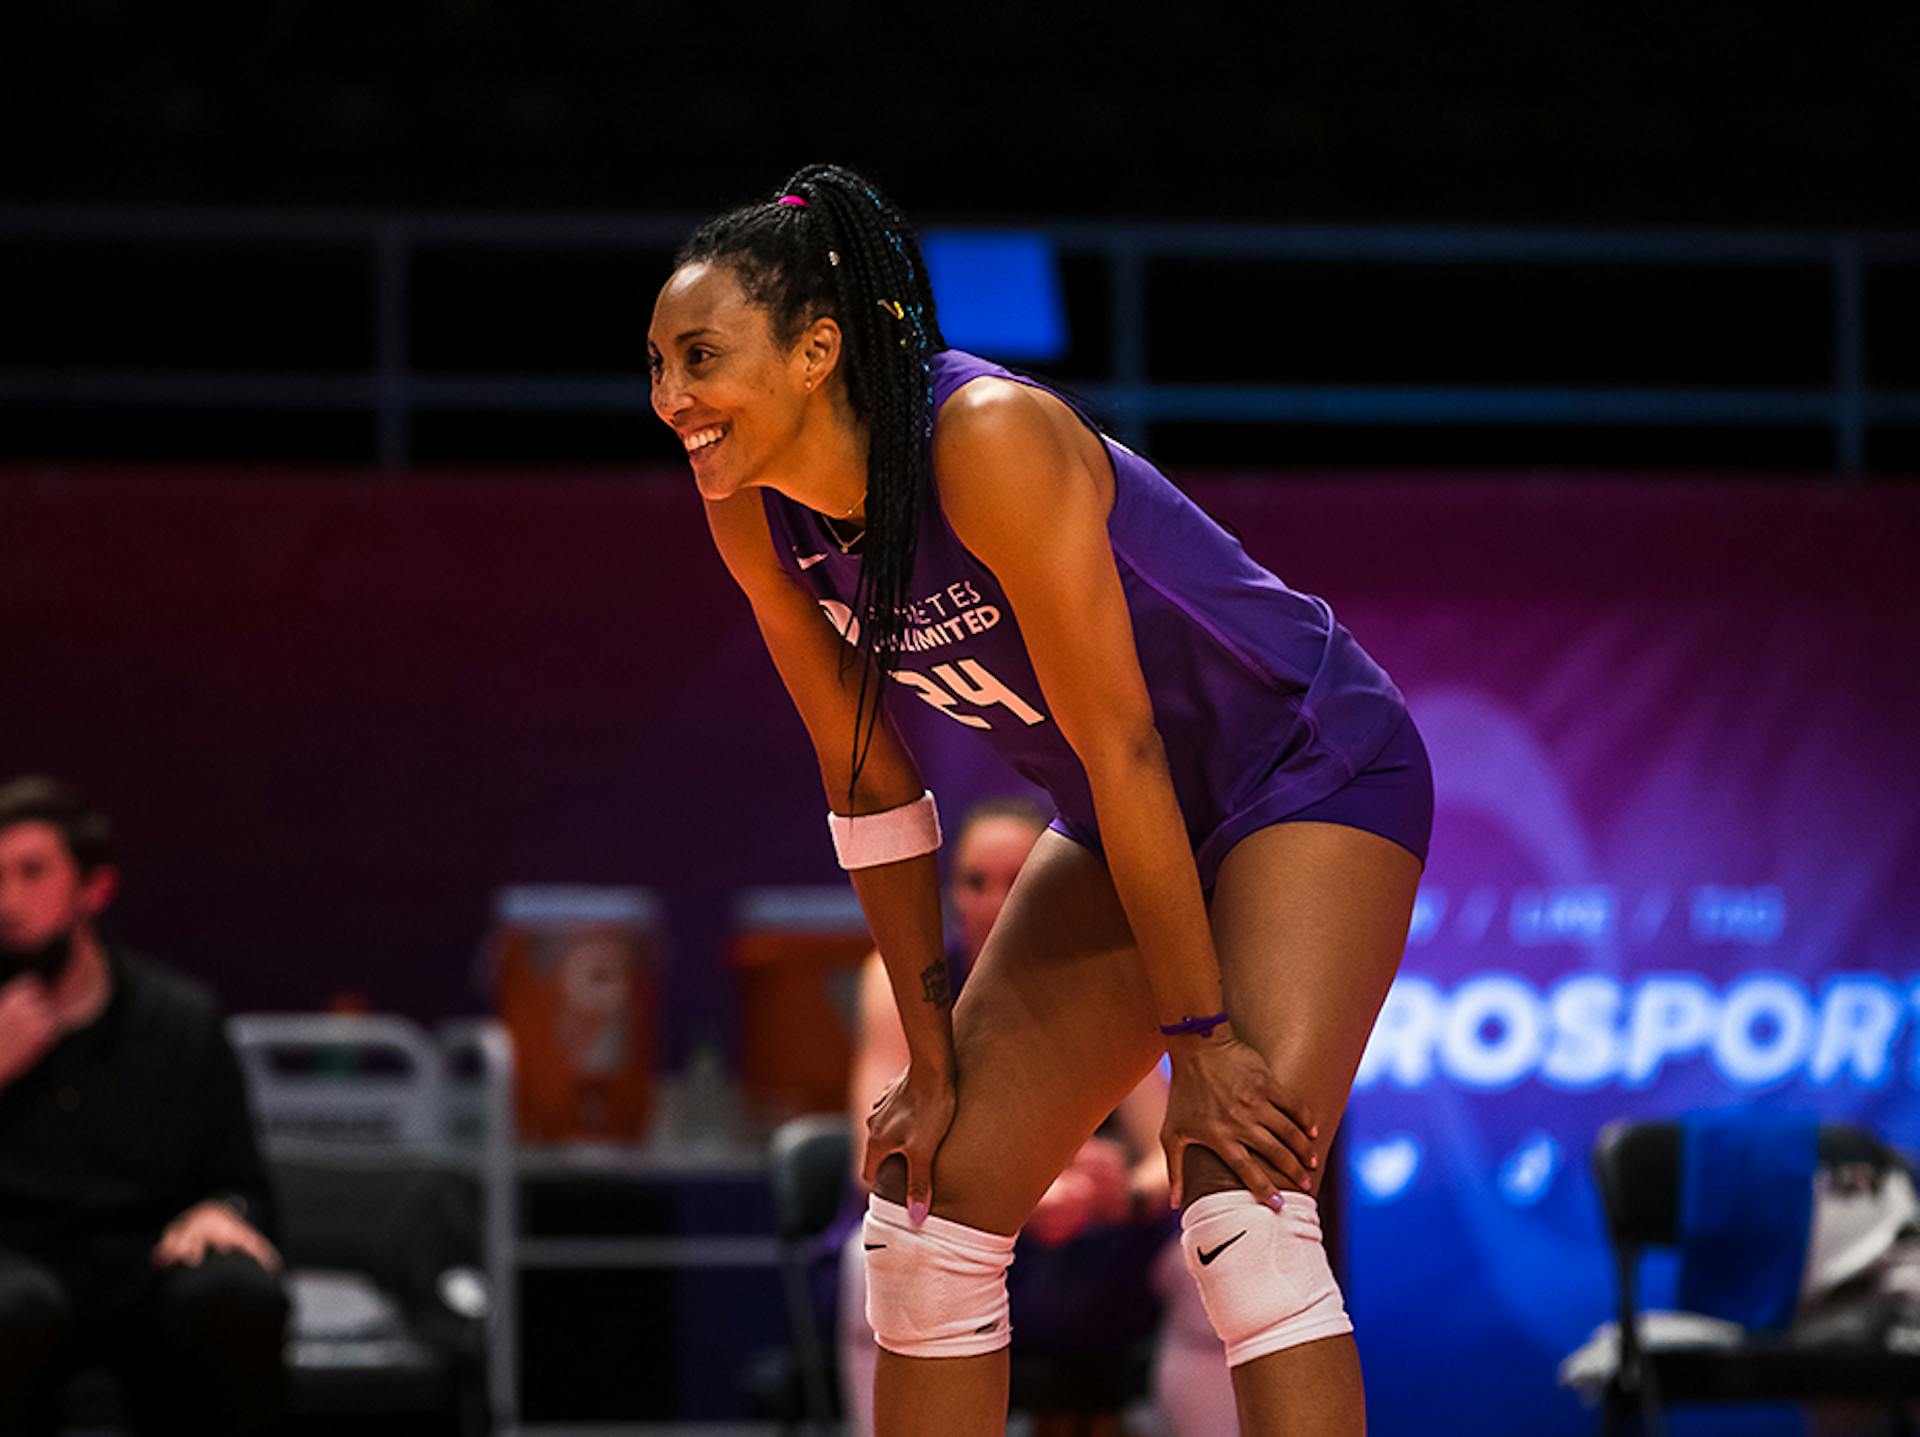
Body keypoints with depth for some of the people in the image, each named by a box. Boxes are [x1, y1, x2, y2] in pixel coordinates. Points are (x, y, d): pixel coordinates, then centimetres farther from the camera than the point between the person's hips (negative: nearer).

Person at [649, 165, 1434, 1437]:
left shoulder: (987, 442, -32)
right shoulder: (751, 508, -10)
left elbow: (1121, 748, -28)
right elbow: (869, 782, -1)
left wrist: (1200, 1042, -24)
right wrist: (934, 1057, 0)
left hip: (1311, 772, -8)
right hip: (1123, 827, 8)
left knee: (1241, 1213, -25)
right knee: (933, 1202, 5)